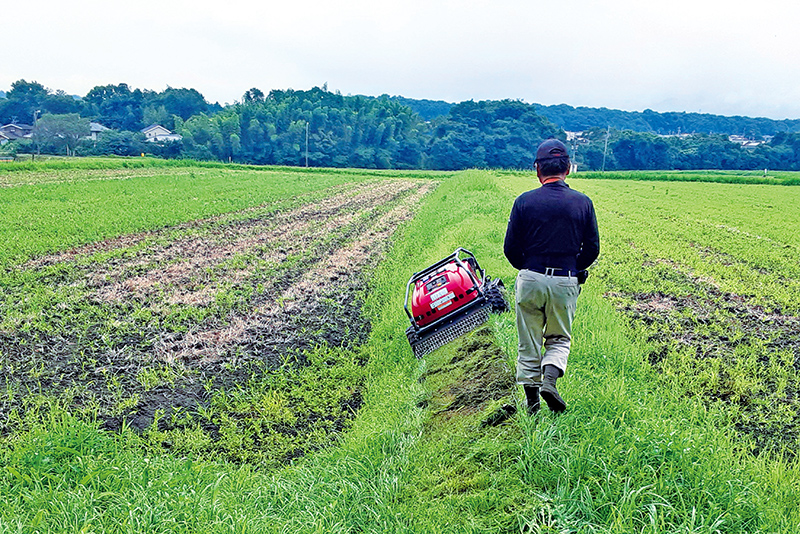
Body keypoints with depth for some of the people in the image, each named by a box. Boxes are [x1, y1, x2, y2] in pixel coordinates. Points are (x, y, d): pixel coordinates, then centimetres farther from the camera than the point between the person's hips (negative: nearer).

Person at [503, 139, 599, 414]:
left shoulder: (524, 201, -6)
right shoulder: (583, 202, -1)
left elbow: (511, 248, -3)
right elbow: (592, 249, 2)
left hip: (531, 280, -1)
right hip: (566, 283, 1)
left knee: (529, 342, 12)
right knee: (559, 339, 19)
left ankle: (531, 397, 15)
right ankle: (550, 379, -5)